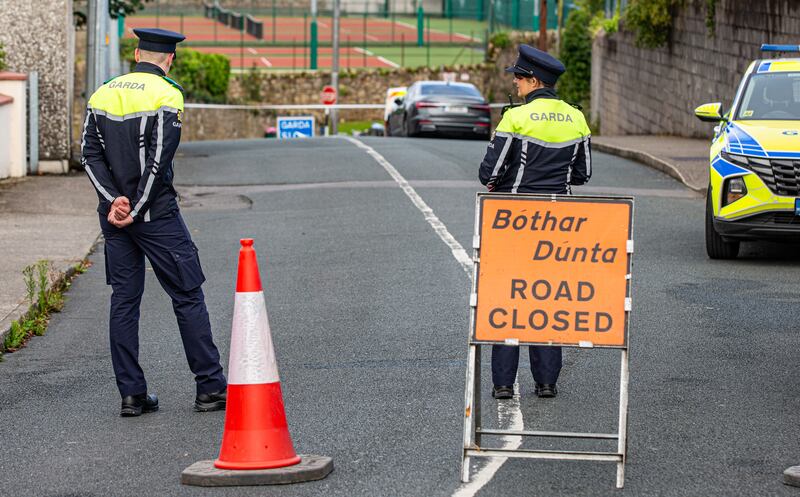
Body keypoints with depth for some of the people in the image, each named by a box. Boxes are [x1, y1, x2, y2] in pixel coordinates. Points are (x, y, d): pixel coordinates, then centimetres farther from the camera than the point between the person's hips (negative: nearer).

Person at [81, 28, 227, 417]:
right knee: (188, 296, 2)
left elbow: (90, 155, 1)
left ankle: (131, 394, 6)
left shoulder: (102, 94, 9)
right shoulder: (167, 96, -9)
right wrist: (136, 210, -11)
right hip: (156, 214, -5)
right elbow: (159, 162, -16)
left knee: (123, 300, 8)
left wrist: (114, 201, -7)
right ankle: (210, 387, 4)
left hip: (113, 214, 5)